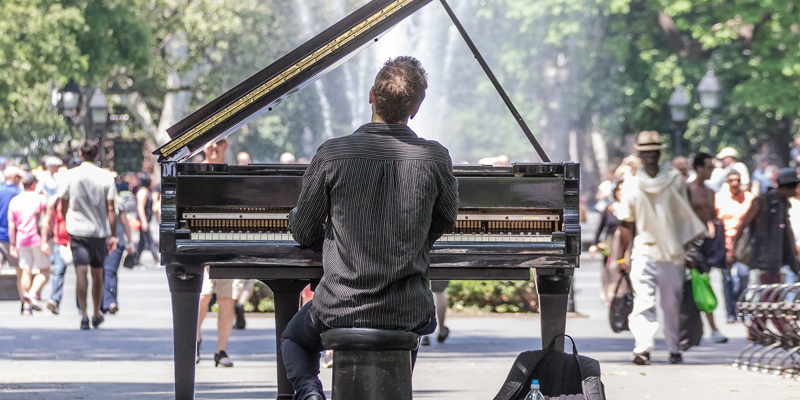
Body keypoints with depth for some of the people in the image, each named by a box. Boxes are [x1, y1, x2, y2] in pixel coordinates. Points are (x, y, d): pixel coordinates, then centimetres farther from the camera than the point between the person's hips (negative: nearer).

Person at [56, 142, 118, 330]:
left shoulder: (71, 175, -2)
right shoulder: (106, 177, -3)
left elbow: (63, 205, 6)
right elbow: (111, 209, -5)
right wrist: (113, 235, 1)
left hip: (77, 229, -1)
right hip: (99, 230, 1)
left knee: (81, 272, -8)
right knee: (97, 274, 15)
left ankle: (83, 314, -20)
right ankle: (97, 314, 26)